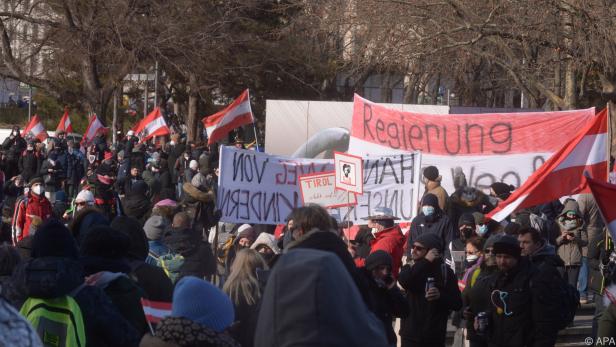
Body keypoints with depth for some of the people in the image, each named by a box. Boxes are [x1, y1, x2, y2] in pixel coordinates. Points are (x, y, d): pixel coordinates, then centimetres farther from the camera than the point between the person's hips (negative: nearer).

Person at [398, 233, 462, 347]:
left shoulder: (445, 271, 1)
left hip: (434, 337, -1)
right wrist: (425, 262, -21)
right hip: (410, 335, 1)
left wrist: (440, 295, -20)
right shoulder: (410, 269, 6)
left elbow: (457, 303, -2)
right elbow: (404, 281, -20)